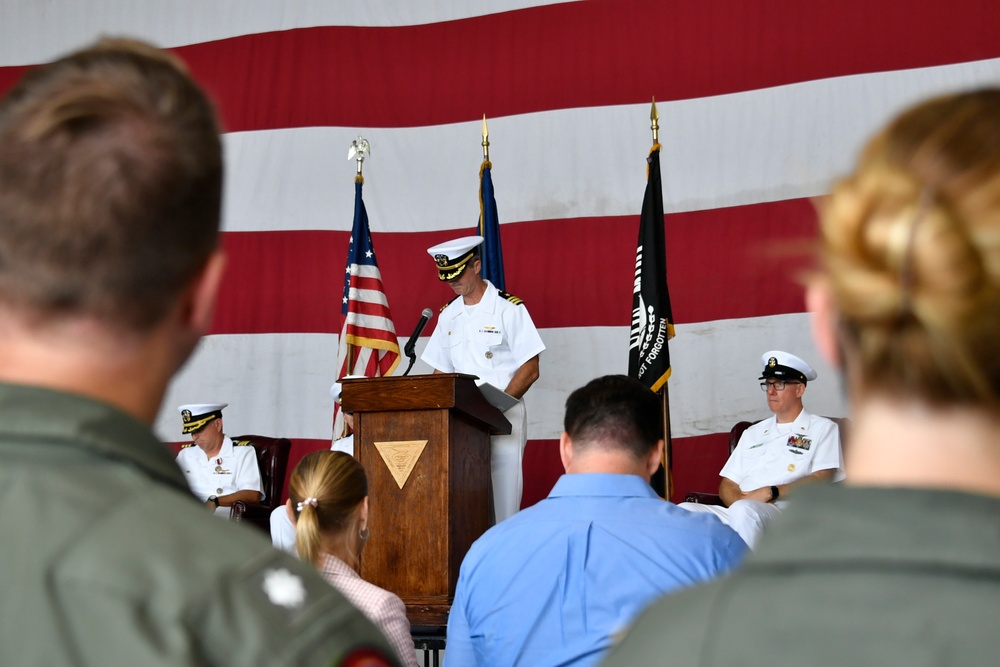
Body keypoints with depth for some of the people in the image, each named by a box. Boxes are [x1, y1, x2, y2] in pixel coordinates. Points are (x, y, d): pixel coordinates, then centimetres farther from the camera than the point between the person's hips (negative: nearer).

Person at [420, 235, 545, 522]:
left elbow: (530, 370, -7)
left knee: (503, 496, -8)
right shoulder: (448, 315, 14)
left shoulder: (508, 308, -4)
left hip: (504, 418, -5)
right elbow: (441, 370, 17)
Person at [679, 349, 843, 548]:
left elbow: (820, 481, -3)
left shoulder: (823, 429, 13)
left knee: (744, 511, -39)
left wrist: (770, 492, -13)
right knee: (685, 510, -23)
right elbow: (727, 484, 21)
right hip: (736, 513, 5)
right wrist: (740, 500, -4)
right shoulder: (753, 433, 29)